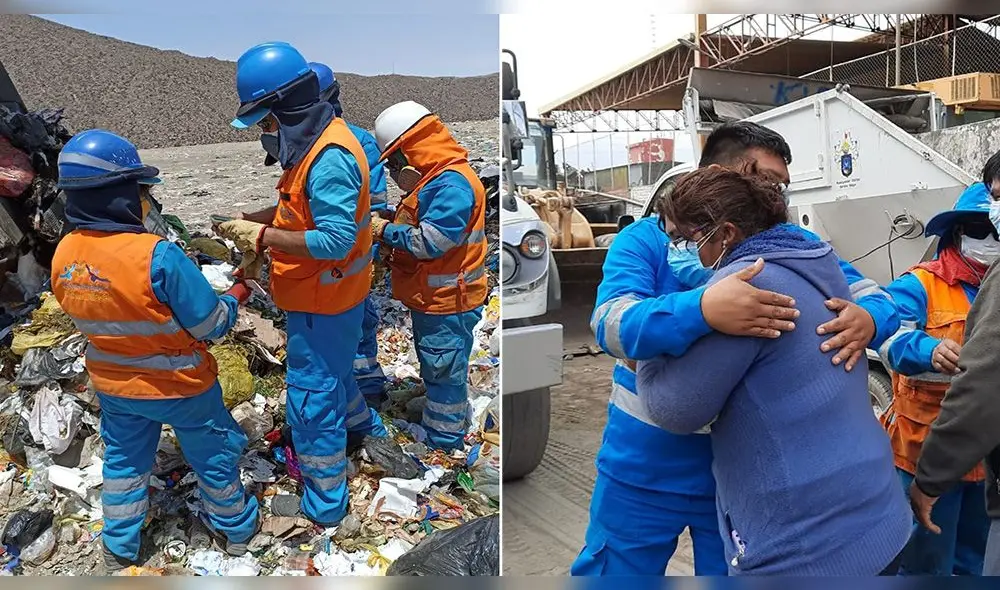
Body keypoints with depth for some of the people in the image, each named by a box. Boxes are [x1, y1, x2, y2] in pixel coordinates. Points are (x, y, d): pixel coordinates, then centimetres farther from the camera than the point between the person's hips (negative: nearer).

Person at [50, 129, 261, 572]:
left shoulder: (63, 256, -12)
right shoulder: (157, 256, -32)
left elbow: (88, 316, 5)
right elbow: (211, 326, -23)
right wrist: (238, 293, -6)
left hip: (113, 386, 5)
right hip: (180, 386, -5)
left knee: (123, 462, 26)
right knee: (213, 459, 18)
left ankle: (119, 552, 44)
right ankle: (237, 531, 40)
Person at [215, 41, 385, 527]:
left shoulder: (329, 157, -27)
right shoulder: (314, 140, 5)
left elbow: (335, 239, -31)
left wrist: (264, 237, -23)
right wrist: (256, 219, 3)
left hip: (323, 302, -10)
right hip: (323, 293, 10)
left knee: (311, 398, 3)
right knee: (332, 374, 29)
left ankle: (323, 505, 20)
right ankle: (367, 432, 53)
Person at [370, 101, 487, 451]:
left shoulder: (453, 183, -23)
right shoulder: (438, 179, 10)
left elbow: (428, 241, -28)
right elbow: (419, 227, 19)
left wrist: (386, 231, -14)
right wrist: (389, 229, 1)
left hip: (446, 305, -11)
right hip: (431, 300, 11)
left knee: (444, 374, 3)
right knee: (436, 370, 24)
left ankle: (445, 446, 18)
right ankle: (453, 430, 41)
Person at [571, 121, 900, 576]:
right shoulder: (645, 240, -11)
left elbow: (872, 296, -2)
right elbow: (612, 324, -27)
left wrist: (866, 320, -27)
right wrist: (704, 309, -44)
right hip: (646, 468, -2)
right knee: (614, 570, 16)